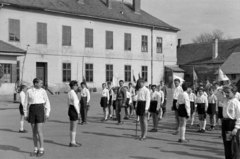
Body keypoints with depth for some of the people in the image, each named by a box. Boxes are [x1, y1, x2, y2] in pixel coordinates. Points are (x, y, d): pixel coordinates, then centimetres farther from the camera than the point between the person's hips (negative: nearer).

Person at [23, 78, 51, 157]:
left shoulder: (43, 91, 1)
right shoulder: (29, 91, 3)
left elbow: (47, 103, 3)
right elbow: (26, 103, 7)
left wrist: (47, 114, -3)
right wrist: (26, 114, 5)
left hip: (40, 110, -2)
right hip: (32, 110, 2)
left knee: (39, 131, -9)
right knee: (34, 131, 6)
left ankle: (41, 150, 2)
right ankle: (36, 149, 16)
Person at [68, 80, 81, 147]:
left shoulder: (69, 93, 11)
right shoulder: (73, 93, -18)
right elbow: (75, 104, -22)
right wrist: (78, 112, -17)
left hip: (70, 109, 10)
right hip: (74, 111, -10)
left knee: (72, 127, 15)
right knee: (74, 127, -2)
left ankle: (72, 142, 22)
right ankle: (73, 143, 4)